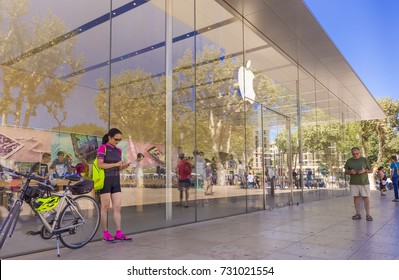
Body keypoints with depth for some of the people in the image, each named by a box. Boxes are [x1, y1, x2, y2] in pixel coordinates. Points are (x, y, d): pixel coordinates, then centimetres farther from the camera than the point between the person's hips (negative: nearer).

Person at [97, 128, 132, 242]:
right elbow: (100, 165, -15)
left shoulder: (118, 151, 13)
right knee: (105, 207, 0)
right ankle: (105, 233, 7)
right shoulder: (102, 148, -5)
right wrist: (116, 164, -19)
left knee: (117, 207, 2)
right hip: (105, 180, -6)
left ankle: (118, 233, 4)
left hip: (116, 181, 6)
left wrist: (124, 166, -5)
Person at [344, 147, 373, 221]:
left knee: (366, 197, -2)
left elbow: (371, 170, 6)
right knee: (356, 197, 5)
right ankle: (358, 214, 13)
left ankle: (368, 214, 5)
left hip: (364, 182, -2)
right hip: (353, 183, 2)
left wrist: (365, 171, -15)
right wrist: (350, 172, -12)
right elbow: (346, 172, 10)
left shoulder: (364, 160, 3)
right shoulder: (349, 161, 6)